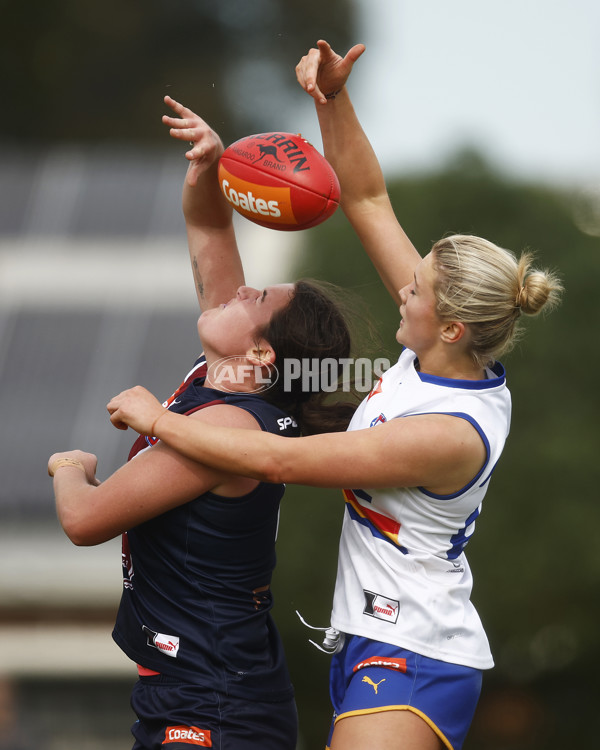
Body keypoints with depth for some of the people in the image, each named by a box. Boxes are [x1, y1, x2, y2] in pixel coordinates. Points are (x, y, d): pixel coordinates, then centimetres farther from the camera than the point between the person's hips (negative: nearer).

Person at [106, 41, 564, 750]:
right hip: (374, 643, 10)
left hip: (411, 665, -10)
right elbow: (368, 202, 6)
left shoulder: (450, 435, -24)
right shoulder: (451, 358, 0)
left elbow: (277, 459, -21)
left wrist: (157, 419, -10)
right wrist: (333, 101, -5)